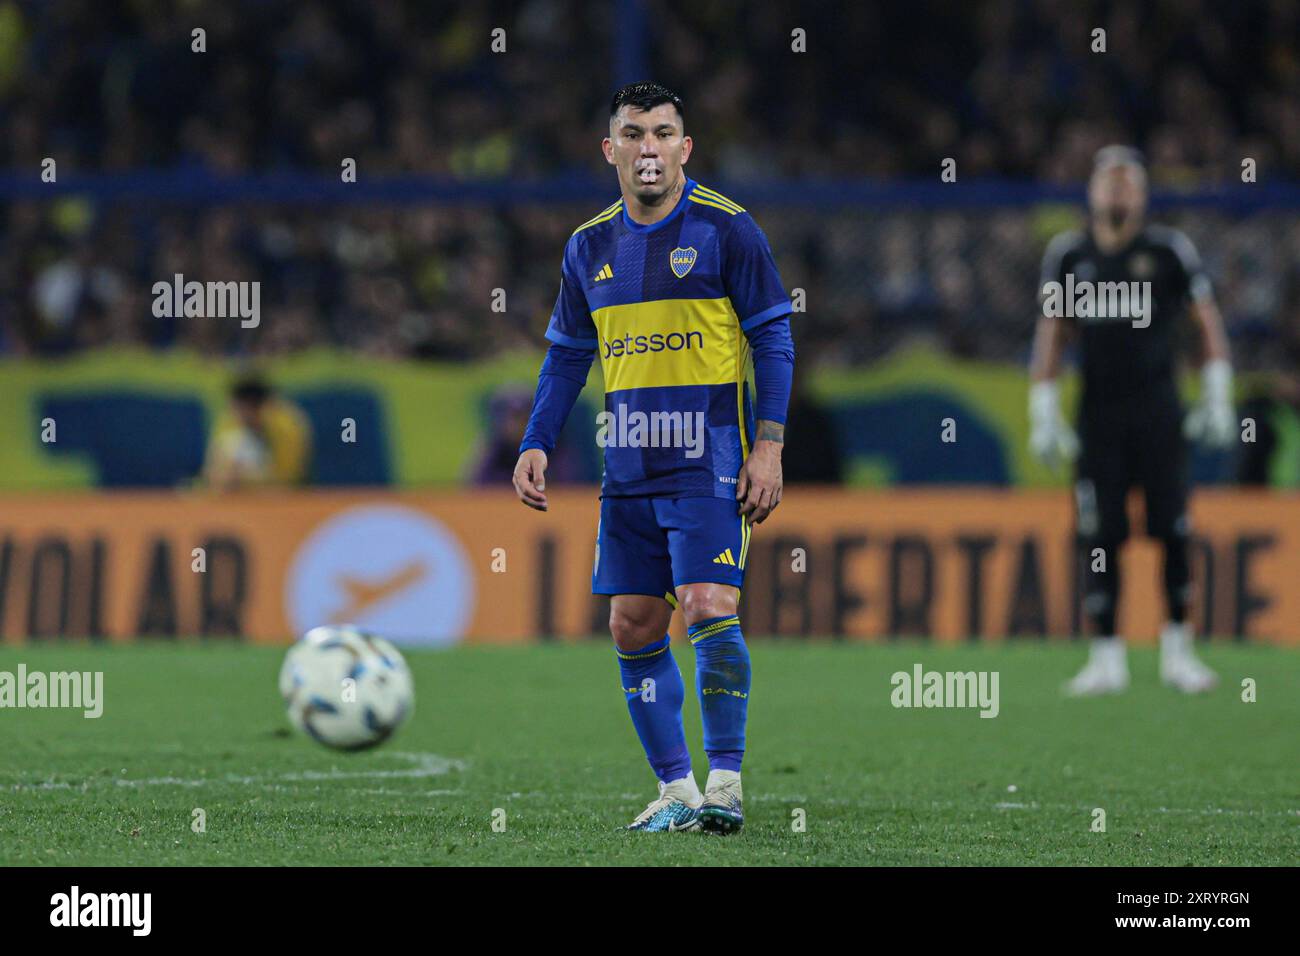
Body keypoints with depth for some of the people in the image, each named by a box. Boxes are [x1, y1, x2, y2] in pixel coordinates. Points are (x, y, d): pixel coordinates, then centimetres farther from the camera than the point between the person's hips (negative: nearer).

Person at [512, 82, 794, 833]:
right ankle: (676, 788, 12)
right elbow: (567, 356, 19)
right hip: (629, 469, 6)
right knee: (634, 626, 4)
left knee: (708, 609, -16)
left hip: (710, 462, -6)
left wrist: (769, 446, -11)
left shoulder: (726, 228, -4)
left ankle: (726, 784, -10)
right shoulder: (591, 246, 11)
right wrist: (537, 445, 8)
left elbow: (773, 339, -4)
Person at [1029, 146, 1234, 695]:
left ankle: (1177, 651, 5)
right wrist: (1043, 414, 3)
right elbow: (1050, 336, 9)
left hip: (1156, 408, -1)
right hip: (1097, 412, 1)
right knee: (1099, 537, 0)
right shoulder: (1068, 255, 6)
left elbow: (1208, 322, 5)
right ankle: (1106, 657, 5)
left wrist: (1216, 399, 0)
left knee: (1173, 531, -4)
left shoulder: (1169, 250, 0)